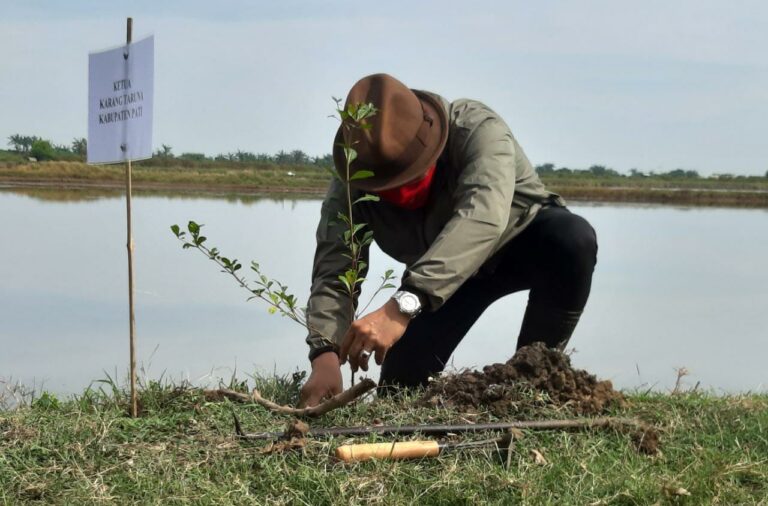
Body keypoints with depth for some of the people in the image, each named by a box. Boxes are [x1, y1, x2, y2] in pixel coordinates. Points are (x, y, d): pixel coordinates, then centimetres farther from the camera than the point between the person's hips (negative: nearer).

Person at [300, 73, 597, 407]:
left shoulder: (476, 130, -39)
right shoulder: (350, 187, -26)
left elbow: (482, 217, -56)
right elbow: (333, 273, -32)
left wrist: (403, 305, -67)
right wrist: (325, 355, -53)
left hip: (522, 241, -2)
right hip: (447, 273, 3)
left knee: (572, 237, -36)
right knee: (401, 386, -10)